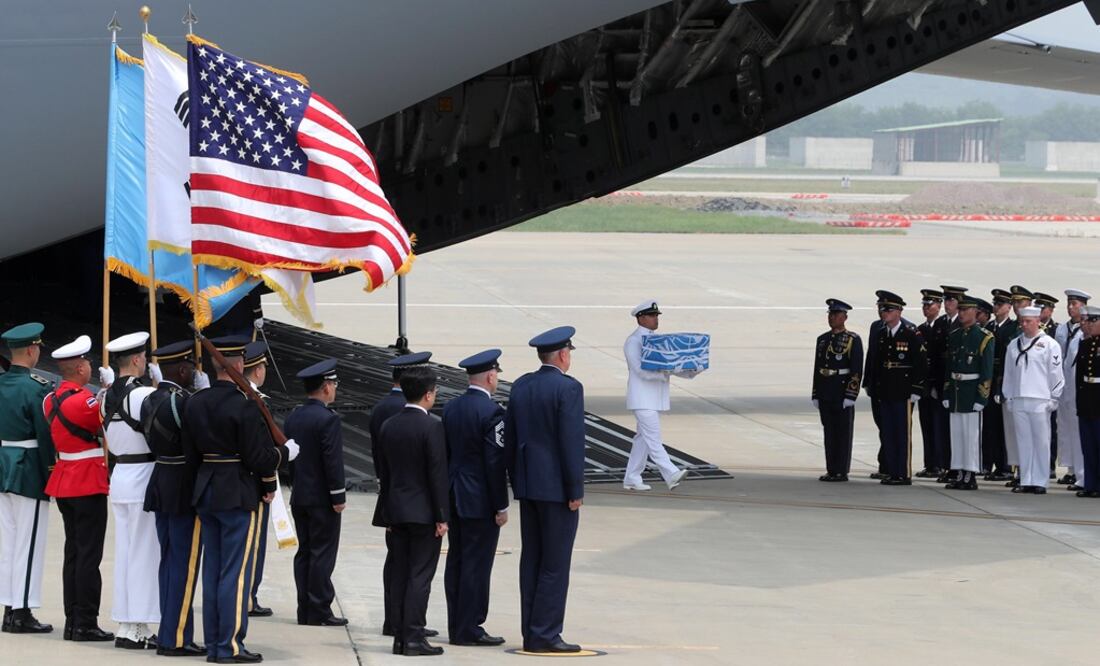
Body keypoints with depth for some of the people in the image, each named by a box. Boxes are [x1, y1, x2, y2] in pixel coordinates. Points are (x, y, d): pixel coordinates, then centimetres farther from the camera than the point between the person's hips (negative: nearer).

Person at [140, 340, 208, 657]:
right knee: (185, 565, -3)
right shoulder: (183, 402, -19)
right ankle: (176, 639, -2)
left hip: (160, 485, 9)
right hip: (186, 490, -9)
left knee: (169, 562, 14)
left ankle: (169, 633, 19)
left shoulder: (150, 401, 9)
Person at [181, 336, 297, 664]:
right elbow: (259, 459, -17)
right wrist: (286, 451, 1)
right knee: (235, 572, -2)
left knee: (212, 570, 12)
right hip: (238, 495, -7)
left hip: (205, 493, 7)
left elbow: (189, 450, 8)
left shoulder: (195, 403, 4)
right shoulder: (244, 406, -17)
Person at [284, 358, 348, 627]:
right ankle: (319, 612, -3)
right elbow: (333, 461, -18)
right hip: (322, 499, -8)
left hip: (299, 497, 8)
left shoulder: (293, 417, 8)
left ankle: (305, 610, 12)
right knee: (323, 554, -4)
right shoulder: (328, 419, -16)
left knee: (304, 553, 10)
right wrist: (338, 496, -13)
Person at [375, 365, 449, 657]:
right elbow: (438, 474, -15)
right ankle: (414, 638, -6)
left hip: (397, 510, 6)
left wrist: (388, 514, 17)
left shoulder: (388, 426, 7)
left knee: (400, 575, 9)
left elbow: (383, 472, 11)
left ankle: (400, 637, 10)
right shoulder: (432, 427, -13)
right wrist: (442, 516, -11)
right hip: (424, 511, -6)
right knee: (420, 576, -4)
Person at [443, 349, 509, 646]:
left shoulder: (450, 408, 7)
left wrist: (448, 495, 17)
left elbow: (444, 454, 11)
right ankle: (469, 629, -2)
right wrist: (501, 507, -11)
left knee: (456, 563, 11)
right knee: (477, 565, -3)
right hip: (480, 500, -8)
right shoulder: (491, 412, -16)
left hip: (454, 498, 8)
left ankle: (456, 627, 16)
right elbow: (495, 462, -17)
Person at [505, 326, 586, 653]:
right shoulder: (568, 388, -13)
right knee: (555, 563, -3)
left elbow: (510, 439, 12)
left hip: (528, 485, 7)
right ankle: (544, 635, -4)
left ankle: (531, 633, 13)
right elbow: (572, 441, -17)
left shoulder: (520, 386, 9)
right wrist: (575, 491, -12)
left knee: (531, 560, 10)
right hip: (556, 487, -7)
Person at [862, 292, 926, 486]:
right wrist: (873, 385, 12)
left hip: (903, 392, -6)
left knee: (903, 434, -3)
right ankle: (891, 472, 14)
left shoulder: (911, 334, -8)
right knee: (886, 433, 8)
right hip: (884, 393, 6)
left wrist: (916, 391, -12)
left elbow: (920, 364, -9)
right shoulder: (881, 334, 11)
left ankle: (904, 474, 1)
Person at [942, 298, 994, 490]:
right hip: (955, 391, 6)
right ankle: (959, 474, 12)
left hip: (972, 391, -6)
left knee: (972, 434, -4)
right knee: (956, 433, 7)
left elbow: (987, 372, -9)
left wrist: (981, 397, -14)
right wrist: (946, 394, 9)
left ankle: (971, 476, -1)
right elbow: (948, 367, 14)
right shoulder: (953, 336, 13)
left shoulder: (984, 338, -6)